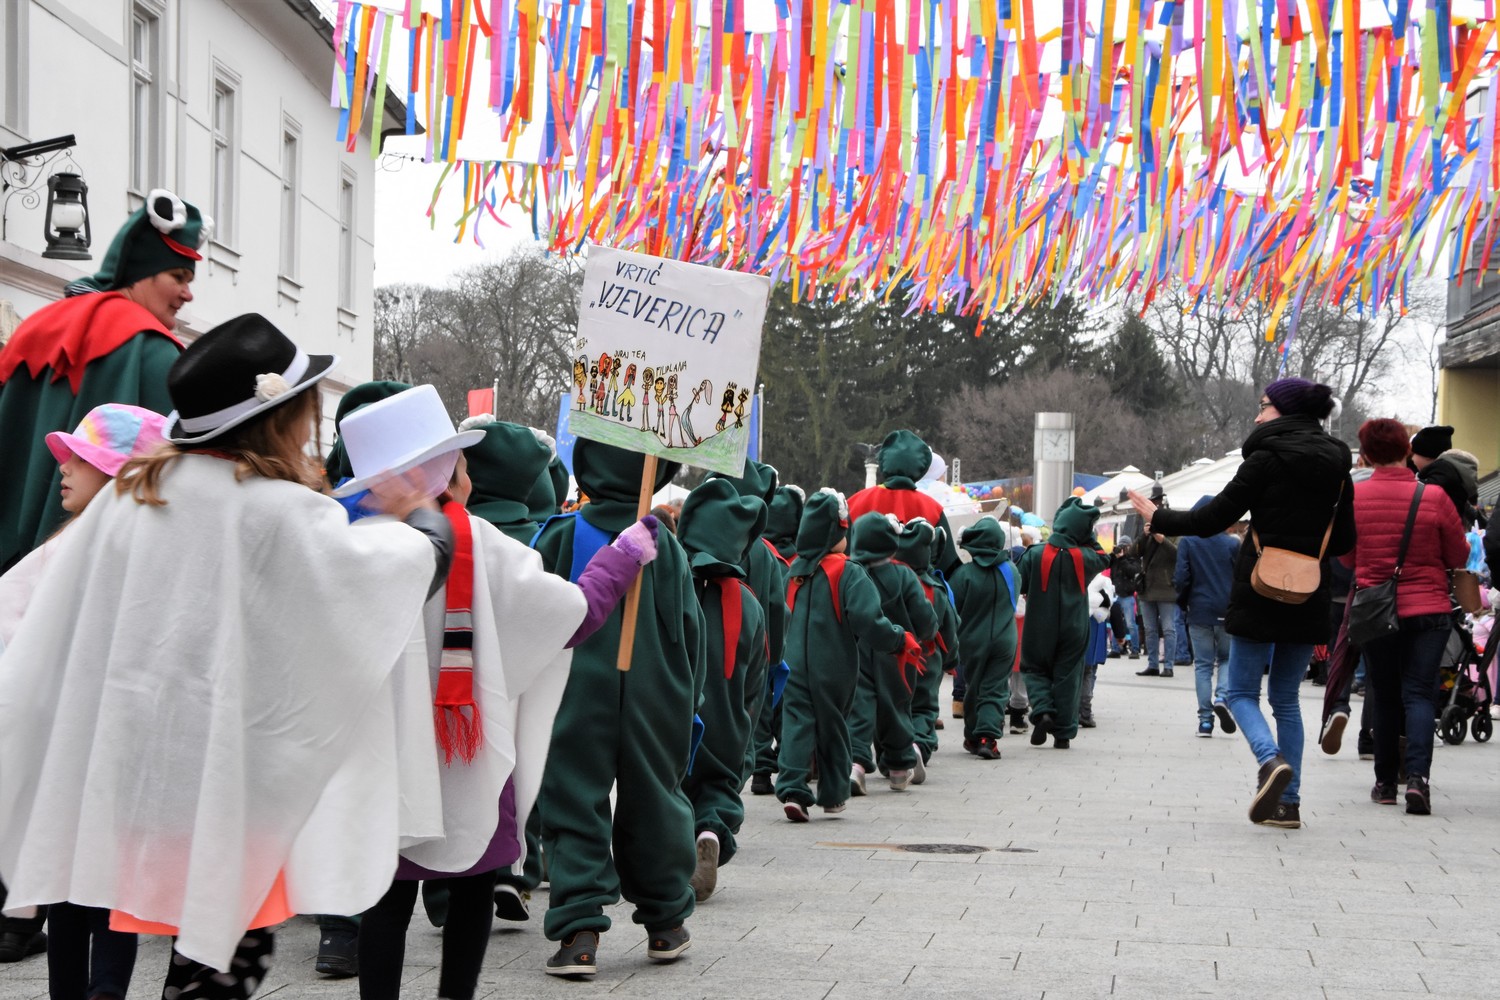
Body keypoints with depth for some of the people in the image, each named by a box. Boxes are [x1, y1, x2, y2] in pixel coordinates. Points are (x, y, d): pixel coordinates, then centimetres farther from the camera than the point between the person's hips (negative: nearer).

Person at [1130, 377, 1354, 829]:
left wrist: (1157, 519, 3)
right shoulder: (1336, 466, 7)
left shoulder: (1267, 459, -10)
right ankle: (1289, 801, 8)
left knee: (1241, 691, 6)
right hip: (1309, 599, 5)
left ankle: (1271, 759, -21)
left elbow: (1213, 518, -10)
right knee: (1286, 697, 13)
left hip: (1260, 592, -5)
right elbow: (1343, 540, 13)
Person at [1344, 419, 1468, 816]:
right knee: (1419, 694, 0)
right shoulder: (1434, 497, -10)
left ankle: (1385, 782, 18)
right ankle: (1418, 776, -19)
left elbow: (1347, 557, 7)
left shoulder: (1353, 497, -6)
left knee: (1385, 697, 14)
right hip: (1429, 608, -1)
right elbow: (1459, 557, 1)